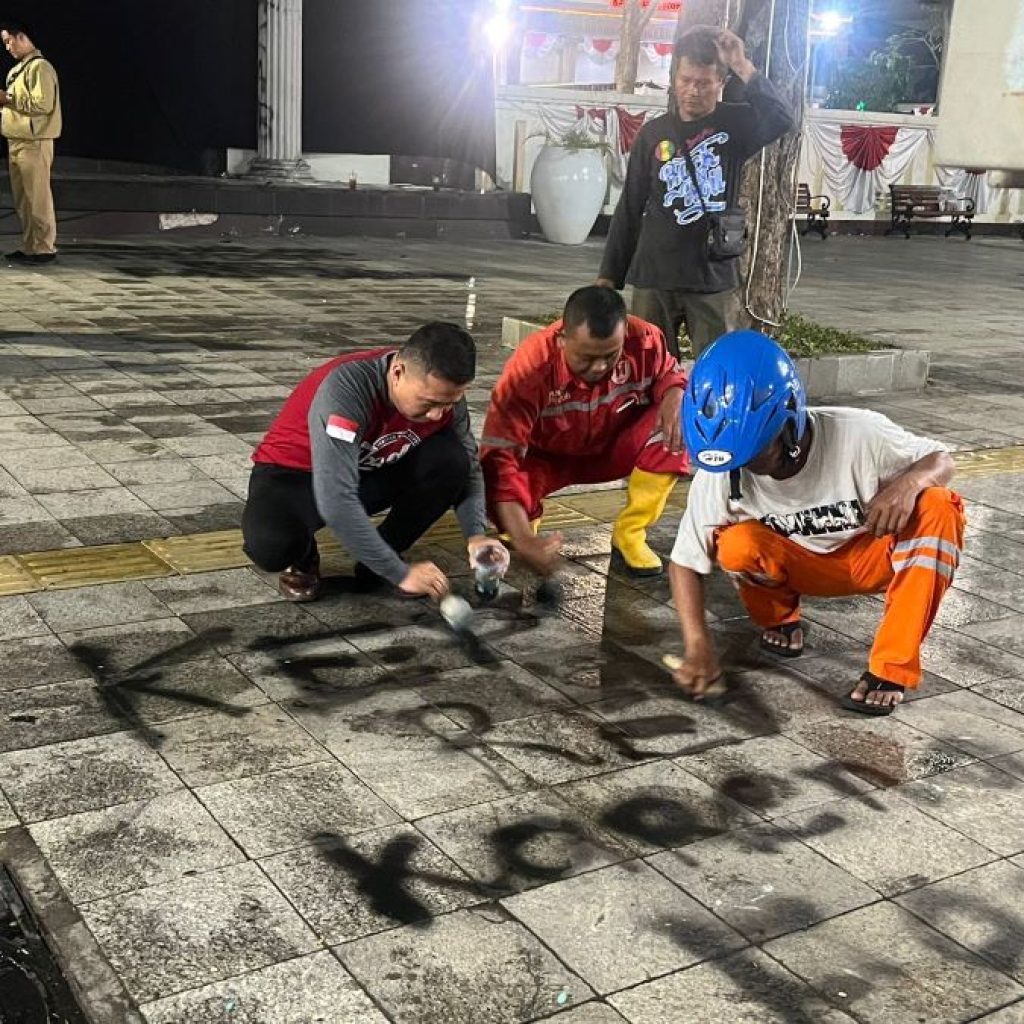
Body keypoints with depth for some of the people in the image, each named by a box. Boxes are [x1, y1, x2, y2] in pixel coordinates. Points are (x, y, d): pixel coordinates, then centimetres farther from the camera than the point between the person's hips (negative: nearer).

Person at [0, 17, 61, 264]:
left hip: (33, 142, -10)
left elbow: (43, 104, -20)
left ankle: (44, 248, -4)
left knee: (37, 197, -7)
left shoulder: (39, 67, -10)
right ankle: (29, 247, 16)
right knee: (22, 199, 11)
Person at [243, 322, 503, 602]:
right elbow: (335, 501, -41)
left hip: (370, 472, 5)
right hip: (293, 474, -5)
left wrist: (476, 535, -24)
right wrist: (399, 573, -37)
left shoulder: (443, 394, -18)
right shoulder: (347, 387, -36)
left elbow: (468, 468, -5)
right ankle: (302, 560, 2)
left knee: (451, 461, -22)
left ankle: (379, 560, -1)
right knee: (270, 545, -37)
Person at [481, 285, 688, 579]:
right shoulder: (531, 366, -34)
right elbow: (500, 455, -36)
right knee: (493, 481, -34)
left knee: (676, 424, -26)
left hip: (612, 449, 3)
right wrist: (524, 541, -45)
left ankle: (630, 534, -12)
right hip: (547, 457, -2)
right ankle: (524, 521, 5)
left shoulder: (644, 340, -26)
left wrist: (676, 396, -31)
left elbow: (669, 374, -3)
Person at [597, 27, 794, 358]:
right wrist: (610, 275, 7)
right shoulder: (653, 133, 5)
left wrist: (742, 66, -21)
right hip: (653, 280, 1)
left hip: (714, 279, -1)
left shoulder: (735, 124, 2)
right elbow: (629, 209, 9)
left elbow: (782, 120, -20)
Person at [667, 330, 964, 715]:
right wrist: (699, 647, -28)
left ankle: (892, 668, -23)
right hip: (803, 568, 1)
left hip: (870, 557, 0)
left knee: (938, 510, -31)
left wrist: (908, 483, -39)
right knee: (738, 546, -31)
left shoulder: (858, 435, -30)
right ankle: (780, 620, 3)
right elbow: (686, 561, -17)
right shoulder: (719, 473, -25)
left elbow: (941, 460, -14)